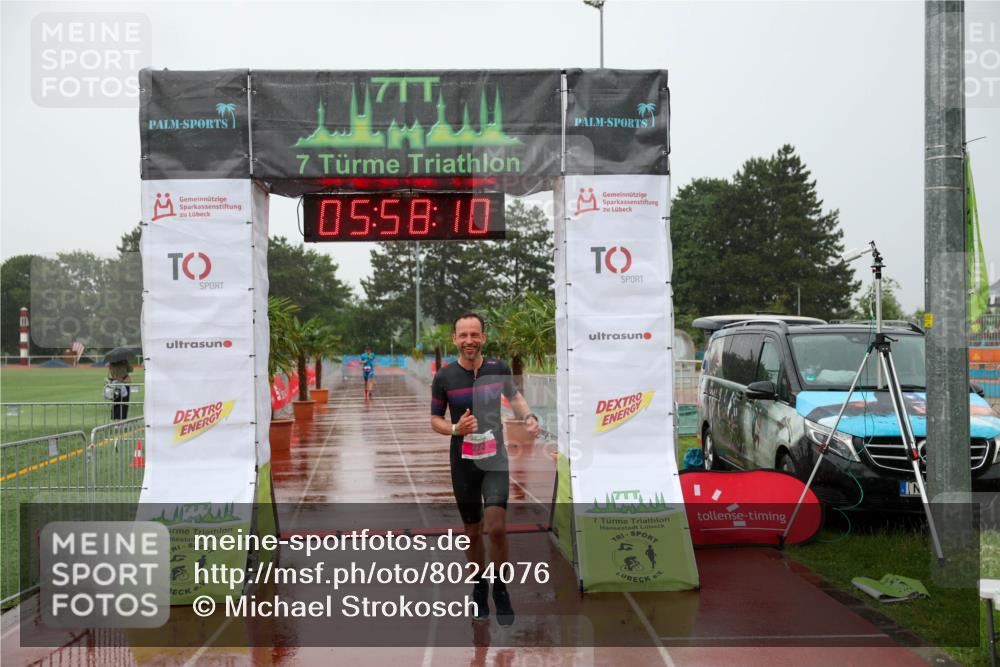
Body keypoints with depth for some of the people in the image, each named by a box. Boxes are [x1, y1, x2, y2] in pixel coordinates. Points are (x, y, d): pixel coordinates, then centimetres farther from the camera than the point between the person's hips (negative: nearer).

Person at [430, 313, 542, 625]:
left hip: (495, 459, 0)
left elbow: (514, 396, 17)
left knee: (496, 527, -15)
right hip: (463, 462, 0)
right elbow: (435, 418, 3)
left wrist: (529, 417, -1)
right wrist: (455, 429, -17)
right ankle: (480, 585, 32)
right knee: (473, 531, 10)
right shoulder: (444, 377, -7)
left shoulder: (499, 368, -3)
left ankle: (500, 587, 7)